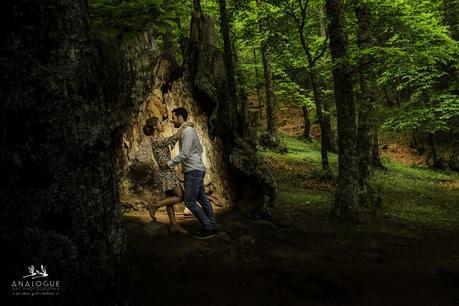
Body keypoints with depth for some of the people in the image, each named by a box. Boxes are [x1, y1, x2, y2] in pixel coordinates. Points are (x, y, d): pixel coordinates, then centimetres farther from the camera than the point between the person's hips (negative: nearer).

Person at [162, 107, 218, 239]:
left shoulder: (187, 131, -13)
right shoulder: (188, 130, 18)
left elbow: (184, 154, -21)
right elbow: (200, 149, 25)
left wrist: (169, 163, -12)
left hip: (194, 171, -10)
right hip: (196, 169, 10)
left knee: (189, 201, -9)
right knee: (202, 199, 10)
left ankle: (208, 228, -5)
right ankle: (212, 227, 14)